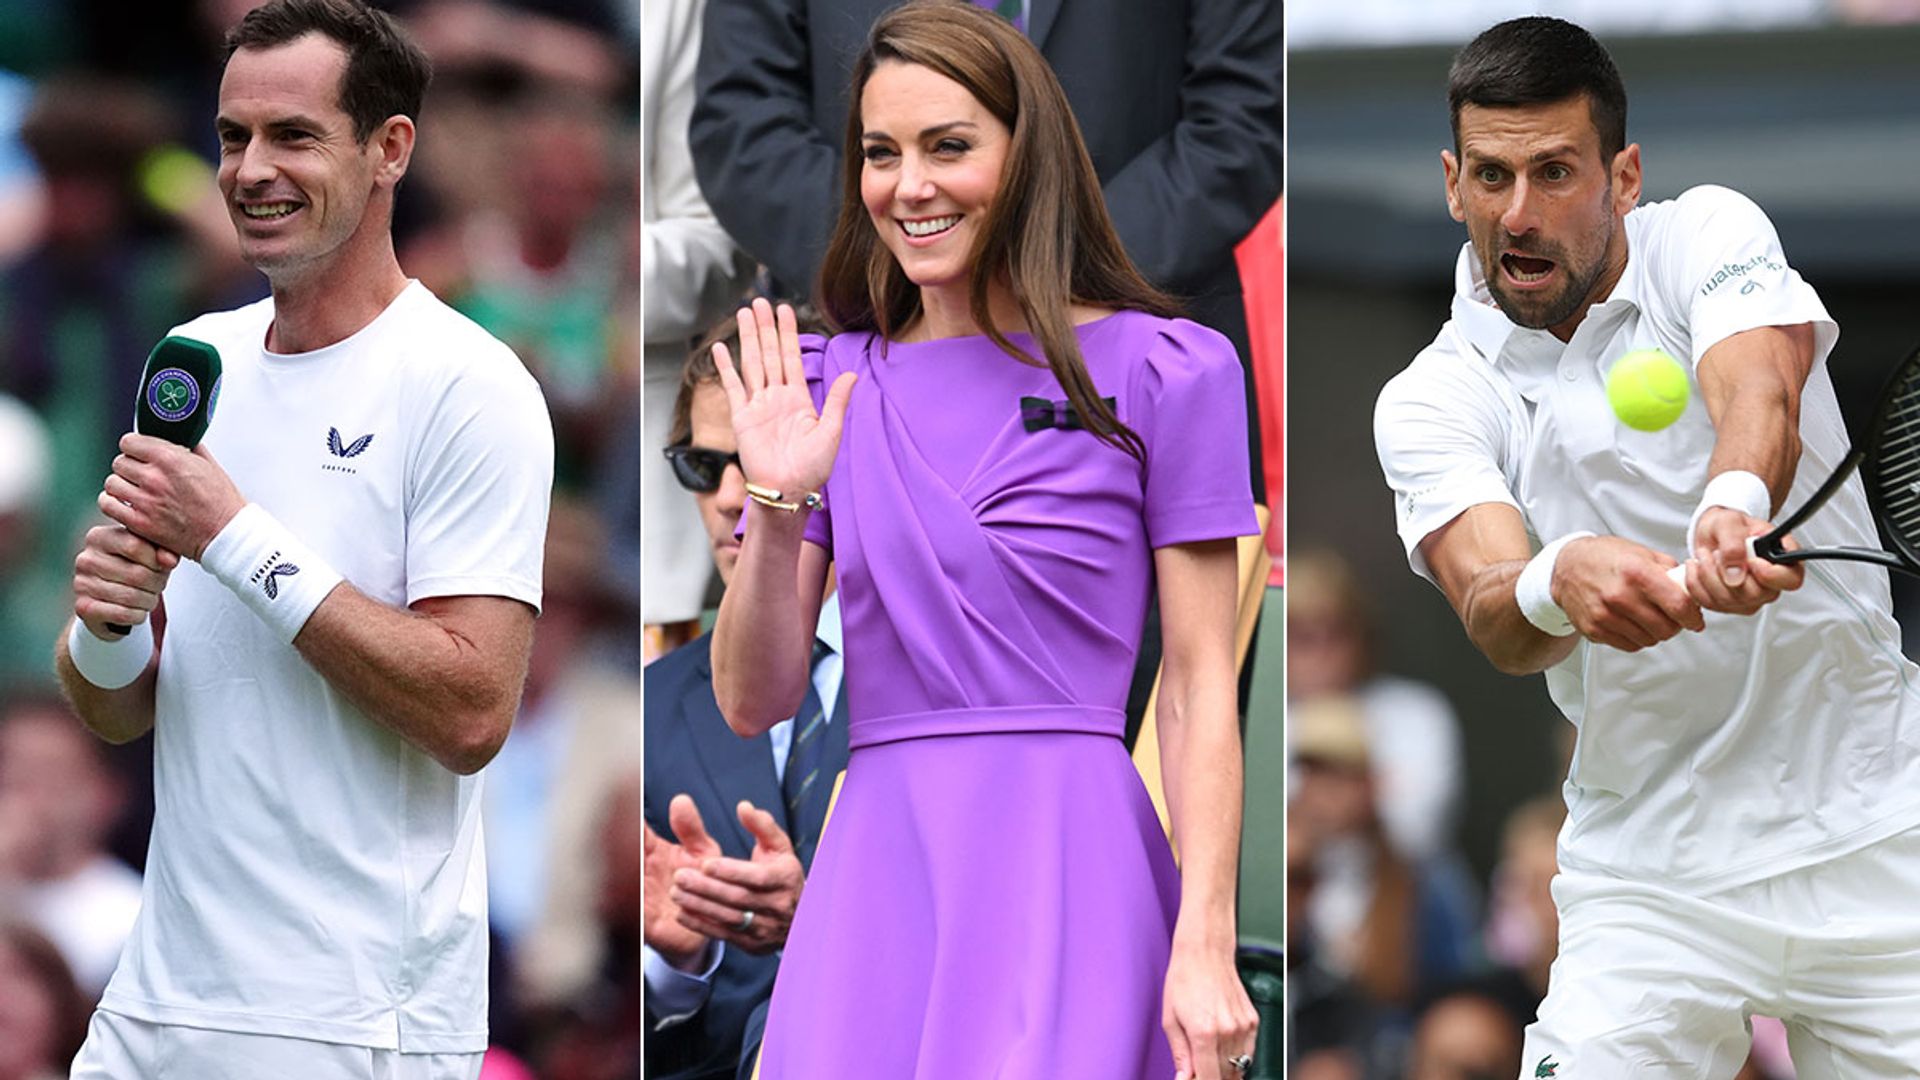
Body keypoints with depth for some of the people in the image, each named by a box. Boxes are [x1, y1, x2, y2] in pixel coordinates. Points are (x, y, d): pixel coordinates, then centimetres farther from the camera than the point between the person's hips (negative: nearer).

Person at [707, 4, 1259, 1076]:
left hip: (1067, 863, -3)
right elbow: (754, 700, 9)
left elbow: (1200, 685, -1)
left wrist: (1206, 947, -10)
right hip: (874, 869, 3)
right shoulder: (829, 388, 12)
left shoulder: (1159, 372, 3)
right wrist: (777, 506, -7)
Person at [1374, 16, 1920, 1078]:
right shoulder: (1430, 402, -1)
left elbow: (1760, 390, -23)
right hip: (1649, 878, 0)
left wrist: (1734, 506, -46)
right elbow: (1490, 614, -18)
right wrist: (1556, 583, -42)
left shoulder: (1709, 235, -2)